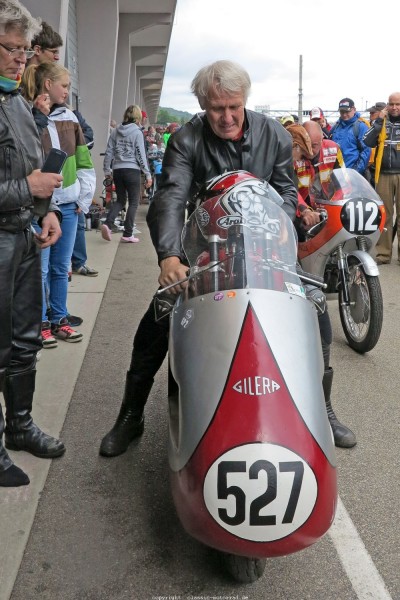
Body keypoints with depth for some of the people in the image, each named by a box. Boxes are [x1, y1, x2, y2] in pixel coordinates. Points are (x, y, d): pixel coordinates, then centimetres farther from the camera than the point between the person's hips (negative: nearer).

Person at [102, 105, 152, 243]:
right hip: (132, 171, -5)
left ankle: (107, 224, -4)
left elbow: (109, 152, 7)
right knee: (133, 203, 6)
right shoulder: (137, 132, -6)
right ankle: (127, 234, 5)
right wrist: (148, 174, -3)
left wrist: (107, 170, 16)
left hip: (117, 170, 5)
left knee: (120, 200, 17)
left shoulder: (115, 131, 7)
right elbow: (141, 155, -7)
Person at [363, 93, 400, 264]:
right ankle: (383, 253, 8)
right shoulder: (381, 121, 12)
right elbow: (368, 142, -3)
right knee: (384, 215, 4)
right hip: (384, 174, 1)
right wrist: (379, 120, -8)